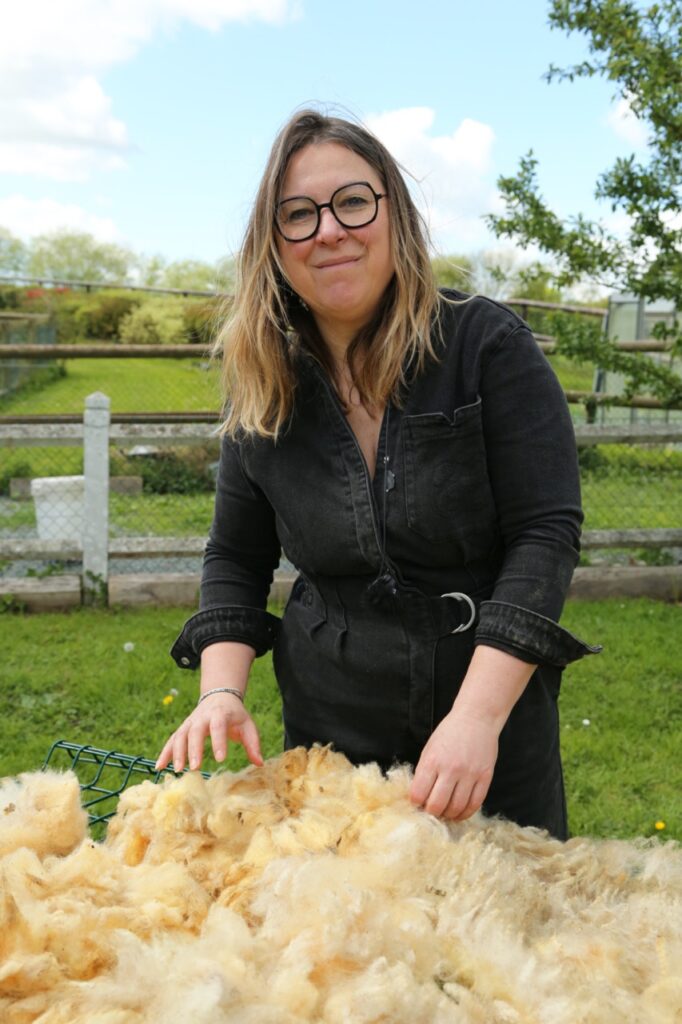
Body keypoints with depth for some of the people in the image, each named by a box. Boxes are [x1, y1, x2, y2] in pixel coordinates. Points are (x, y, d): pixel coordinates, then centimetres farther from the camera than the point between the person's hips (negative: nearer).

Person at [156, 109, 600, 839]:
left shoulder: (489, 346, -12)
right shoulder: (263, 386, -1)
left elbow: (546, 534, -16)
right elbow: (236, 558, 6)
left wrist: (478, 716, -25)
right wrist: (222, 690, -10)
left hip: (495, 716, -2)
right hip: (328, 726, 2)